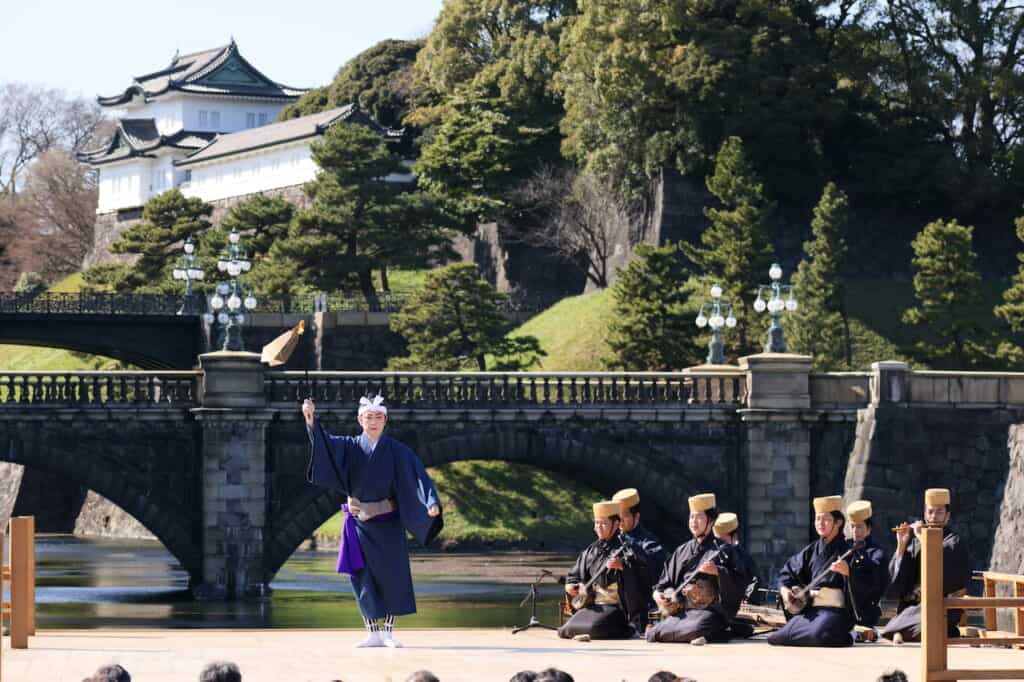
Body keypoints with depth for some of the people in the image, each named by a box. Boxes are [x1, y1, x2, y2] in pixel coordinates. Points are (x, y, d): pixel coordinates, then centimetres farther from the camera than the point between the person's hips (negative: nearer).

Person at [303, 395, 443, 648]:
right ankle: (372, 633, 7)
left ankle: (388, 632, 7)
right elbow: (326, 443, -13)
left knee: (391, 575, -3)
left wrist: (432, 502, -28)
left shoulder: (396, 451, 0)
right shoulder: (350, 447, 4)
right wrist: (311, 420, -33)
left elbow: (417, 476, -12)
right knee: (363, 578, 0)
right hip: (359, 523, 1)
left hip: (387, 523, -1)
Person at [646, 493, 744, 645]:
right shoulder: (682, 552, 21)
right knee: (653, 635, -17)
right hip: (679, 611, 6)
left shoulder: (721, 550, 4)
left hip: (708, 610, -6)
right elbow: (666, 581, 22)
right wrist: (658, 594, 1)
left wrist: (718, 571, -22)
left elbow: (736, 585, -6)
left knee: (695, 630, -39)